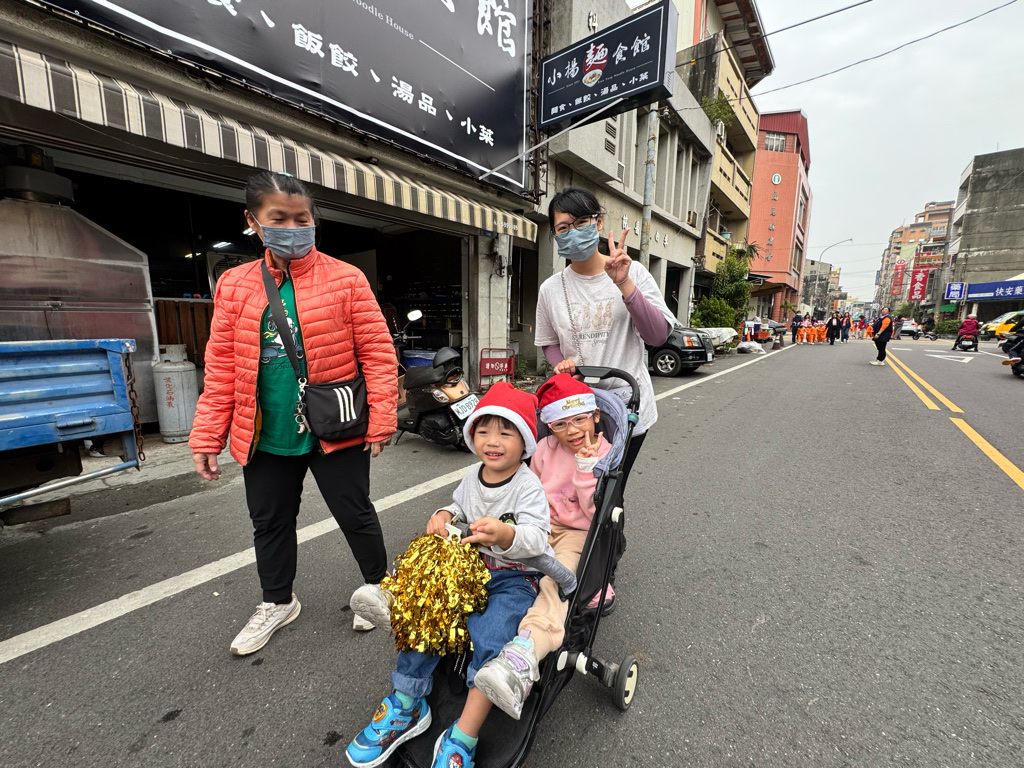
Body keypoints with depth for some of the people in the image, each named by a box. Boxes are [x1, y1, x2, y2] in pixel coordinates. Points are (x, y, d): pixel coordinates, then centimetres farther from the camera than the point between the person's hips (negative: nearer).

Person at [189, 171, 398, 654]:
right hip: (265, 436, 5)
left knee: (355, 514, 12)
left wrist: (381, 419, -16)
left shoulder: (346, 279, -7)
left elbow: (377, 353, -10)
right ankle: (277, 602, 47)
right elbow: (222, 369, 5)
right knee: (269, 522, 20)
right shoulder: (234, 285, 4)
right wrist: (207, 437, 2)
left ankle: (379, 585, 39)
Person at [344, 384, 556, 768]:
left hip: (513, 577, -5)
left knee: (492, 637, -27)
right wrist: (445, 516, -4)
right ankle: (407, 706, 9)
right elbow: (460, 507, 20)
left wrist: (505, 534, -45)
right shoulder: (472, 476, 3)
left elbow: (537, 537, -25)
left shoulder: (528, 485, -16)